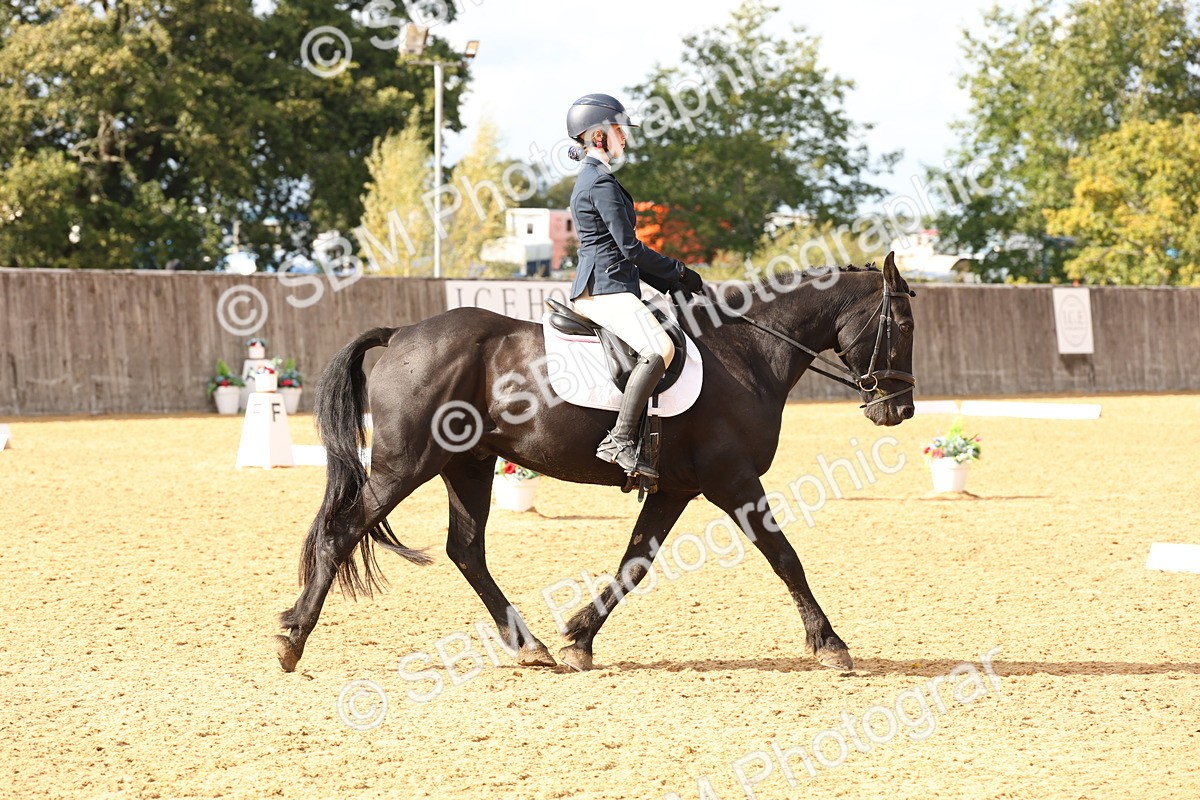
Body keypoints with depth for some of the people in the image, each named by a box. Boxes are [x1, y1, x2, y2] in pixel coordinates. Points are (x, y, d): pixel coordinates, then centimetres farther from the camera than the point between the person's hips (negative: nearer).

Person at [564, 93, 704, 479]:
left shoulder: (591, 179, 22)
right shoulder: (602, 182, -11)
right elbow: (630, 247, -14)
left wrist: (670, 283, 18)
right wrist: (679, 271, -2)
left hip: (599, 289, 11)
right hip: (606, 290, -11)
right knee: (660, 349, -28)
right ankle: (619, 440, -33)